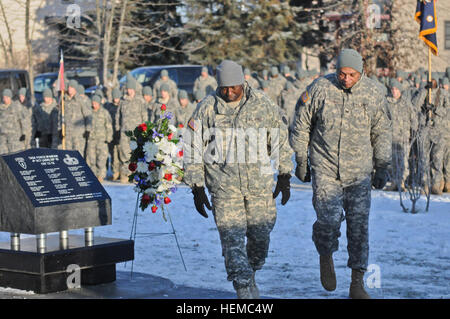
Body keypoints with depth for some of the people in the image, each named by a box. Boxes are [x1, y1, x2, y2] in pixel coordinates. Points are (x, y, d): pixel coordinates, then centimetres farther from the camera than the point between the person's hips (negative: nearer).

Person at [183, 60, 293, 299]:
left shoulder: (262, 103, 3)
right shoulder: (207, 109, -1)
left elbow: (280, 139, 12)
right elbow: (193, 149, 4)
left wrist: (284, 176, 9)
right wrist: (197, 187, 0)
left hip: (260, 182, 2)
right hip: (224, 185, -1)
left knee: (261, 235, 6)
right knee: (232, 238, -7)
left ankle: (250, 275, 31)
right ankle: (243, 289, -2)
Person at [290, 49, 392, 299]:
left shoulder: (373, 93, -2)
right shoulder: (320, 89, -7)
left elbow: (382, 133, 9)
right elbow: (302, 127, 3)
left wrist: (383, 167, 6)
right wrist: (301, 161, 4)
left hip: (359, 172, 2)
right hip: (325, 169, -2)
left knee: (359, 225, 1)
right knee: (329, 220, -14)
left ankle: (357, 284, 12)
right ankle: (326, 256, 20)